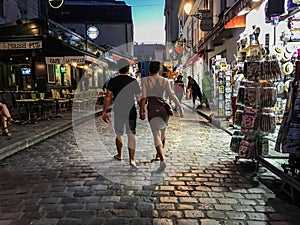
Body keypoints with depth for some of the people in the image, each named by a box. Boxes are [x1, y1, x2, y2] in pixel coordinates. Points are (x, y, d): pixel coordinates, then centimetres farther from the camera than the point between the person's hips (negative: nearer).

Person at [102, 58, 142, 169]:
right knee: (131, 135, 0)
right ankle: (131, 159, -8)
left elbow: (108, 97, -4)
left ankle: (119, 155, 34)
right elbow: (139, 98, -1)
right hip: (131, 112, -1)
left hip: (118, 112, 2)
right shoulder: (133, 81, -4)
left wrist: (104, 112, 1)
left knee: (119, 134, 17)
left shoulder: (112, 81, -2)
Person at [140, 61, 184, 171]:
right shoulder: (165, 81, 6)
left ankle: (162, 160, -26)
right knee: (162, 133, 22)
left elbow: (144, 97, -8)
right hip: (164, 108, 4)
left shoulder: (145, 80, 0)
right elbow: (172, 95, -3)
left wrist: (142, 110, -6)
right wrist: (180, 107, -2)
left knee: (156, 135, -9)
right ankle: (158, 155, 40)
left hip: (152, 109, -3)